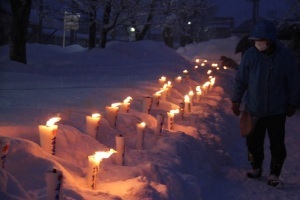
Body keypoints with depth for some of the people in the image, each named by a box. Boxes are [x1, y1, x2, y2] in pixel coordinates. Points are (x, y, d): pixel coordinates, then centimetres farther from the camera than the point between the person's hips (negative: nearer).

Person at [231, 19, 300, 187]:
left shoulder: (286, 56, -11)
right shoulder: (250, 55, -10)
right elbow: (240, 80, 1)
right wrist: (236, 101, 5)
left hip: (277, 111, -1)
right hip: (254, 110, 1)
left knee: (277, 145, 4)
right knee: (253, 142, 12)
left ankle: (274, 175, 20)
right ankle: (256, 168, 34)